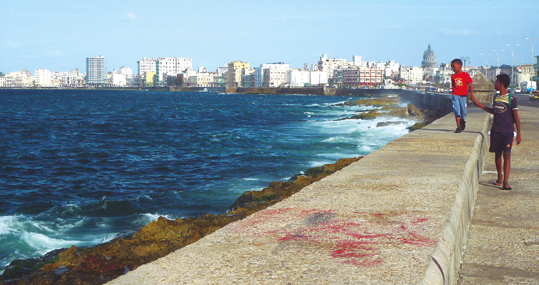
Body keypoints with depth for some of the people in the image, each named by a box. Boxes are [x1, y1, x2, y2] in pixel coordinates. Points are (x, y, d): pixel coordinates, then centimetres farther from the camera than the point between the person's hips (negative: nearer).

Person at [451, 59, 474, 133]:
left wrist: (472, 95, -6)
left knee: (463, 111, 5)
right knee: (456, 111, -9)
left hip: (463, 96, -2)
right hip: (455, 96, 2)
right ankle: (458, 127, -11)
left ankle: (463, 122, 34)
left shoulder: (465, 75, -1)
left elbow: (470, 86, 0)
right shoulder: (453, 76, 8)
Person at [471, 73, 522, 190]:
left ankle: (505, 182, -17)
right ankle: (499, 177, 28)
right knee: (497, 154, 10)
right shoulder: (496, 98, 10)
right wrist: (478, 104, 27)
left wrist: (518, 134, -7)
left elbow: (516, 117, -5)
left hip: (508, 132, -5)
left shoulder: (511, 99, -7)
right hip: (496, 131, 5)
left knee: (507, 154, -12)